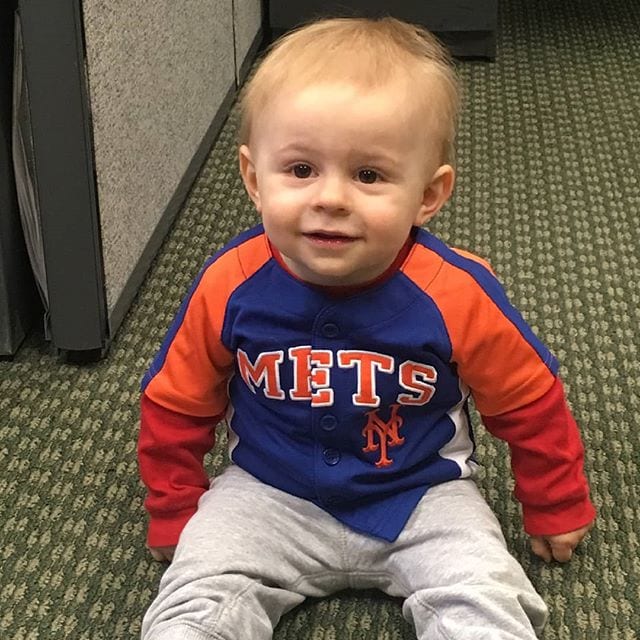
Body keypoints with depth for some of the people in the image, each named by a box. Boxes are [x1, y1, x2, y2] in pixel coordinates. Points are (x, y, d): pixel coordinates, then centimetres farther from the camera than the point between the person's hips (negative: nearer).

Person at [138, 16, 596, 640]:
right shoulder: (229, 287, -18)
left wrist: (555, 510, 9)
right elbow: (176, 404, 1)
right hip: (270, 497, 1)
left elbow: (529, 402, -3)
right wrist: (174, 514, 8)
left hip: (422, 499, 0)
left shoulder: (457, 295, -21)